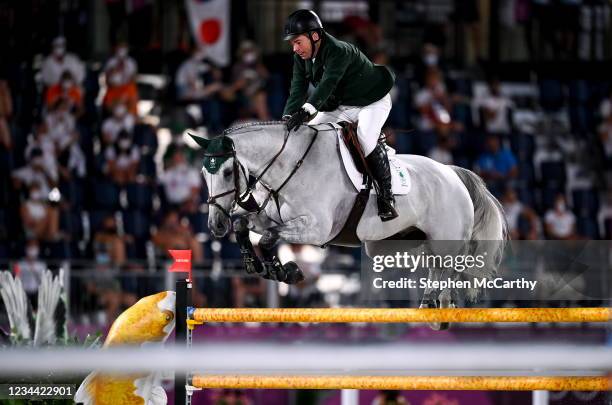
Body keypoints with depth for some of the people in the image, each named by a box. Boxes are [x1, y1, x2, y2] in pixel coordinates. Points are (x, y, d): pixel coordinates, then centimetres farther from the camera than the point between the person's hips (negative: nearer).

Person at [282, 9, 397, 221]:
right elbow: (298, 91, -14)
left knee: (366, 139, -31)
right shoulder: (301, 58, -7)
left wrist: (307, 110, -60)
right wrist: (286, 119, -31)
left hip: (372, 101, -8)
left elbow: (327, 84, -46)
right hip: (339, 106, 8)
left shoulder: (340, 52, -32)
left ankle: (387, 197, -22)